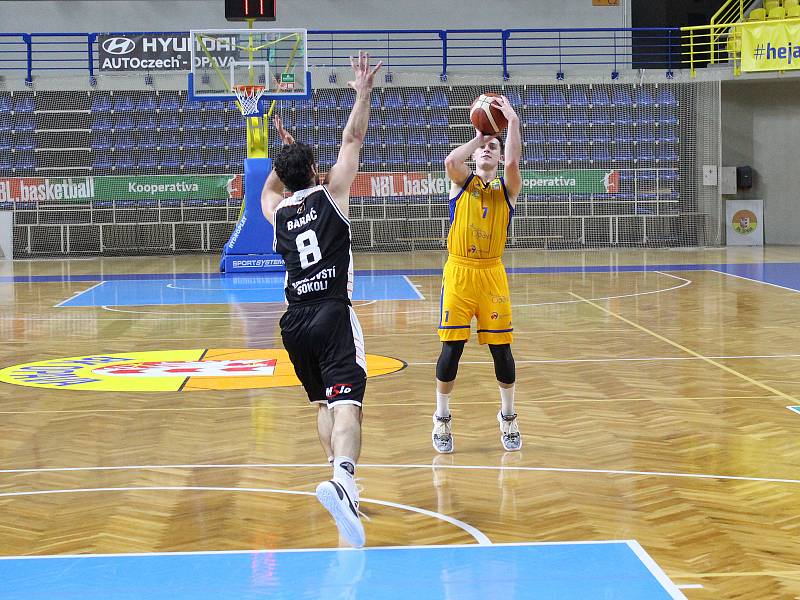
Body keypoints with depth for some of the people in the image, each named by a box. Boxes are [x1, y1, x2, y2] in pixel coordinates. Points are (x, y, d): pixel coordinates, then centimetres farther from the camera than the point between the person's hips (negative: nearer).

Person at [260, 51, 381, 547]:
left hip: (295, 321, 5)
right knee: (346, 402, -21)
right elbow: (352, 141, 7)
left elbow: (269, 188, 40)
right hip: (333, 315, -5)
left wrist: (286, 152, 43)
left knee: (325, 403, 23)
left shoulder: (277, 214, 15)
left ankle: (344, 479, 14)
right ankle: (342, 478, -46)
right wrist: (364, 93, 10)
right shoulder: (329, 195, 4)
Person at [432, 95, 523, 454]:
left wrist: (512, 122, -16)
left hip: (492, 273, 1)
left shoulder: (508, 190, 5)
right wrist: (477, 137, -6)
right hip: (458, 272, -1)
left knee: (502, 349, 3)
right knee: (451, 347, -2)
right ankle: (442, 420, 13)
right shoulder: (462, 182, 6)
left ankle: (508, 418, 21)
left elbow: (512, 162, -18)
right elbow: (451, 161, -18)